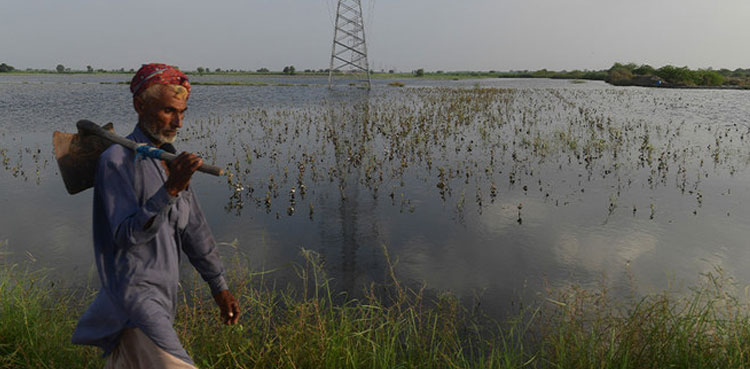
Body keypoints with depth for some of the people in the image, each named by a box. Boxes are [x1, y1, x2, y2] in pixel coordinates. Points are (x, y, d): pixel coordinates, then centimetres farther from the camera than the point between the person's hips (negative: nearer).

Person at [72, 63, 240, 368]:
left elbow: (194, 229, 15)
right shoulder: (117, 161, -11)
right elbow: (126, 235, -20)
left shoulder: (170, 160, 12)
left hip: (161, 296, 8)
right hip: (134, 293, -8)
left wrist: (219, 286, 16)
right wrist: (170, 190, -32)